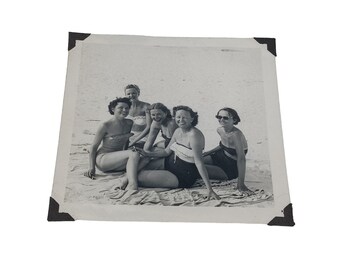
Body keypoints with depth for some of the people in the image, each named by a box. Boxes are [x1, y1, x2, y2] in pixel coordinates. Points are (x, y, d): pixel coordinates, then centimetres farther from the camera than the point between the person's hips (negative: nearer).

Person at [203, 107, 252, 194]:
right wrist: (208, 152, 9)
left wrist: (241, 184, -41)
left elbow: (241, 159, -37)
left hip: (232, 168, -7)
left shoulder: (236, 134, -33)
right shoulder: (220, 130, -8)